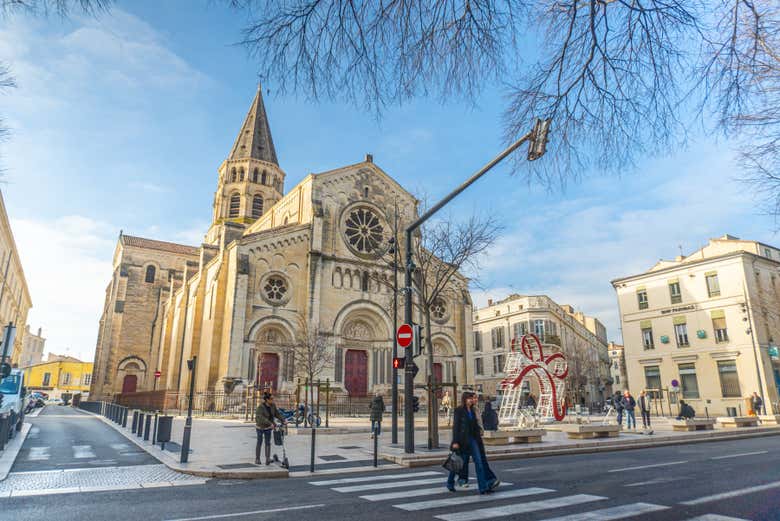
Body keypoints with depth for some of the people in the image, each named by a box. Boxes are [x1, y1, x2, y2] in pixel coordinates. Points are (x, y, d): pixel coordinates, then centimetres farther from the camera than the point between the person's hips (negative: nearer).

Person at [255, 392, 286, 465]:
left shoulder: (273, 405, -11)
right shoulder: (261, 407, -27)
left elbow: (277, 414, -2)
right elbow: (261, 418, -37)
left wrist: (283, 421, -14)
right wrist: (270, 424, -44)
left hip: (268, 427, 4)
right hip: (260, 426, -4)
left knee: (268, 442, -4)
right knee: (259, 442, 5)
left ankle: (267, 459, -8)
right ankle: (257, 459, 19)